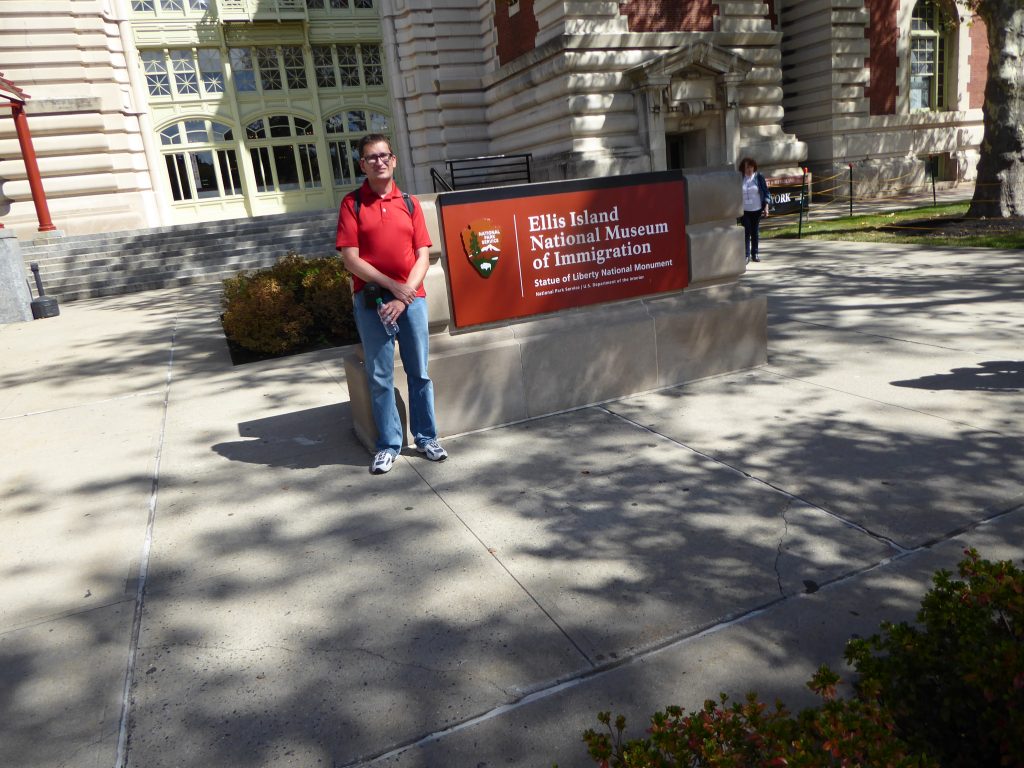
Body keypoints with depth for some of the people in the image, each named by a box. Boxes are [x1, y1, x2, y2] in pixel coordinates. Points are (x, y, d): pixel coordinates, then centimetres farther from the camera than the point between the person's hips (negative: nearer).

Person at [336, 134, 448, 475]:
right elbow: (350, 259, -5)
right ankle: (388, 444, 14)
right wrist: (392, 285, -12)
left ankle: (426, 437, 19)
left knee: (420, 372, 6)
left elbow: (423, 256, 3)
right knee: (380, 377, 4)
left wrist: (405, 294, -9)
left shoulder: (409, 203, 9)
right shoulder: (352, 203, 2)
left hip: (411, 297, 2)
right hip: (370, 299, -2)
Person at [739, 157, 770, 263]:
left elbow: (766, 192, 2)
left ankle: (754, 254, 18)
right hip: (744, 210, -1)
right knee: (746, 232, -6)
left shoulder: (759, 177, -1)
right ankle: (746, 255, -3)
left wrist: (766, 207, -5)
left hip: (757, 210, 1)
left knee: (755, 232, 8)